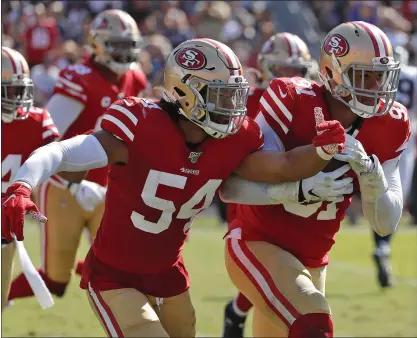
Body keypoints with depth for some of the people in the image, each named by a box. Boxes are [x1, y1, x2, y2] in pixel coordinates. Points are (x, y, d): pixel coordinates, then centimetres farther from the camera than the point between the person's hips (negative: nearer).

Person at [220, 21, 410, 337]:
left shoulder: (388, 126, -5)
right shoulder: (292, 102, -19)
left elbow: (386, 224, -5)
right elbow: (229, 186, -23)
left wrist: (370, 172, -25)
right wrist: (302, 190, -37)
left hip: (312, 261, 7)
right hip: (258, 244, -7)